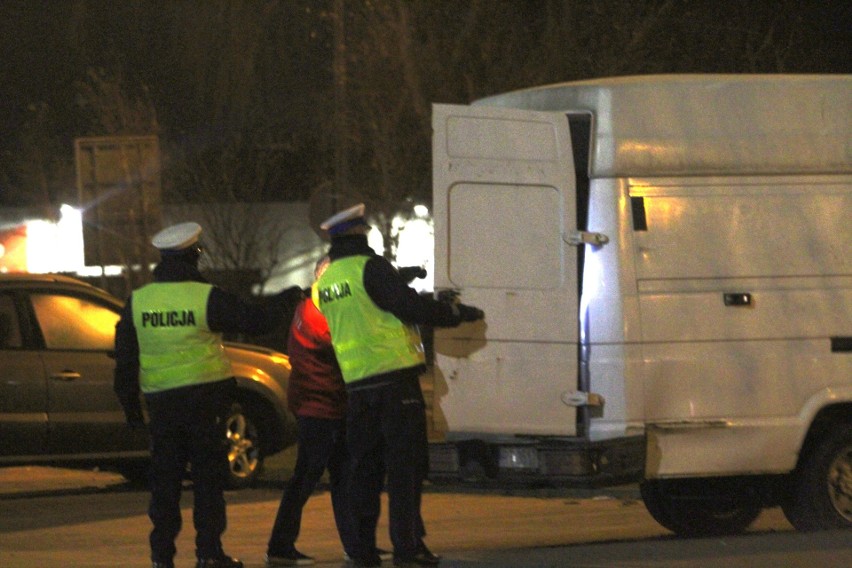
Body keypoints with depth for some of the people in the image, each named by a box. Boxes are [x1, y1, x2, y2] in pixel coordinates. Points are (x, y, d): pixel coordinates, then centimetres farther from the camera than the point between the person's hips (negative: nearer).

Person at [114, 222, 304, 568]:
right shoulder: (207, 298, -9)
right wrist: (286, 300, 15)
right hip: (204, 397, -3)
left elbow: (125, 359, 7)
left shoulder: (137, 302, 3)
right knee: (208, 477, 3)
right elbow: (255, 321, -3)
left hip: (160, 401, 3)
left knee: (164, 479, 7)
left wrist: (130, 405, 16)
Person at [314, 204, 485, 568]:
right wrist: (459, 313, -3)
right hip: (395, 378, -6)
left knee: (364, 468, 11)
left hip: (356, 384, 6)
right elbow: (411, 306, -14)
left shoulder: (324, 280, 13)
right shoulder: (370, 268, -9)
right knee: (405, 465, -4)